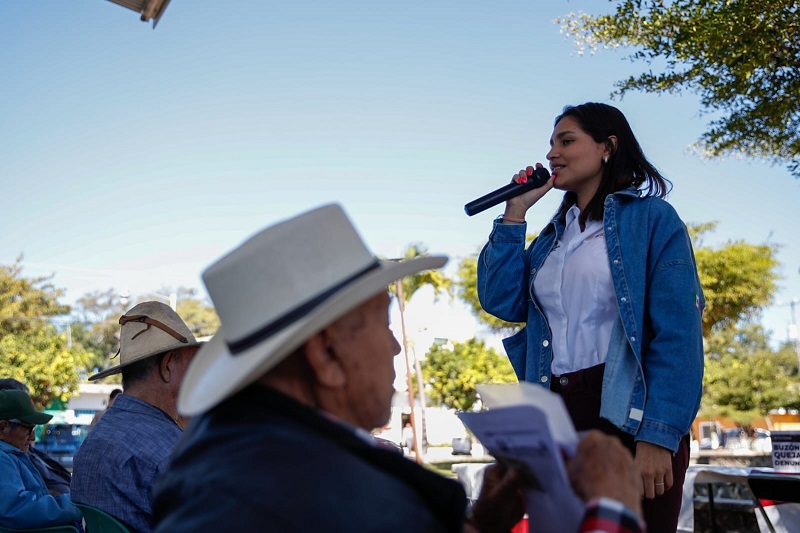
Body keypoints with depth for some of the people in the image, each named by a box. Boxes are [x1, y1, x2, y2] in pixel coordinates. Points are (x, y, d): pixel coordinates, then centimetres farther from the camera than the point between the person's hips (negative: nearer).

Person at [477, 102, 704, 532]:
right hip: (557, 416, 6)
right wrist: (515, 213, 6)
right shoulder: (555, 234, 17)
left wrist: (658, 437, -20)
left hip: (627, 415, -6)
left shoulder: (652, 219, -4)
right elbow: (501, 301, 7)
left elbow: (678, 335, -12)